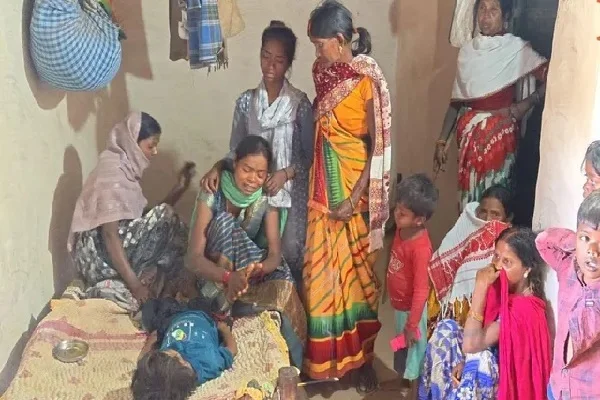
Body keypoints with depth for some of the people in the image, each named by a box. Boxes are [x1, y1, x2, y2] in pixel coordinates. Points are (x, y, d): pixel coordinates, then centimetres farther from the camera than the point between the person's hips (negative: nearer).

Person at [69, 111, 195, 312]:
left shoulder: (127, 169, 13)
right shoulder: (112, 172, -16)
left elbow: (147, 218, 12)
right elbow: (109, 234, -23)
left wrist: (179, 188, 6)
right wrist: (134, 284, -26)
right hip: (100, 255, -9)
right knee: (165, 219, -18)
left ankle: (118, 286, -4)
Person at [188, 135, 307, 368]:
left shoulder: (267, 200, -8)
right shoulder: (212, 196, -18)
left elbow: (274, 255, -16)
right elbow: (194, 259, -25)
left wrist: (257, 269, -41)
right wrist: (229, 276, -45)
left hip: (255, 277, 2)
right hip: (216, 277, -2)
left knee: (282, 290, -33)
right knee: (226, 224, -28)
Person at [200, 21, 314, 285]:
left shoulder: (300, 103, -7)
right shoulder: (246, 101, 1)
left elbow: (310, 155, -3)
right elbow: (236, 151, 4)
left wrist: (285, 174, -19)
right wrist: (217, 168, -15)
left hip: (291, 192, -2)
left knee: (289, 253, 0)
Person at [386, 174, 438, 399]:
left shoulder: (421, 248, -32)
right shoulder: (401, 230, -6)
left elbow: (421, 290, -28)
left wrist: (412, 324, -22)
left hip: (412, 309, -9)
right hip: (400, 306, 9)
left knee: (415, 355, 11)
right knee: (403, 354, 27)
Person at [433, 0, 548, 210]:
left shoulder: (517, 48, -5)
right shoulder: (467, 50, 9)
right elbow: (457, 99, 10)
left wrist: (527, 103, -15)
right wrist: (442, 140, 8)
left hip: (499, 132, -4)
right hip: (468, 131, 5)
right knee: (468, 190, 7)